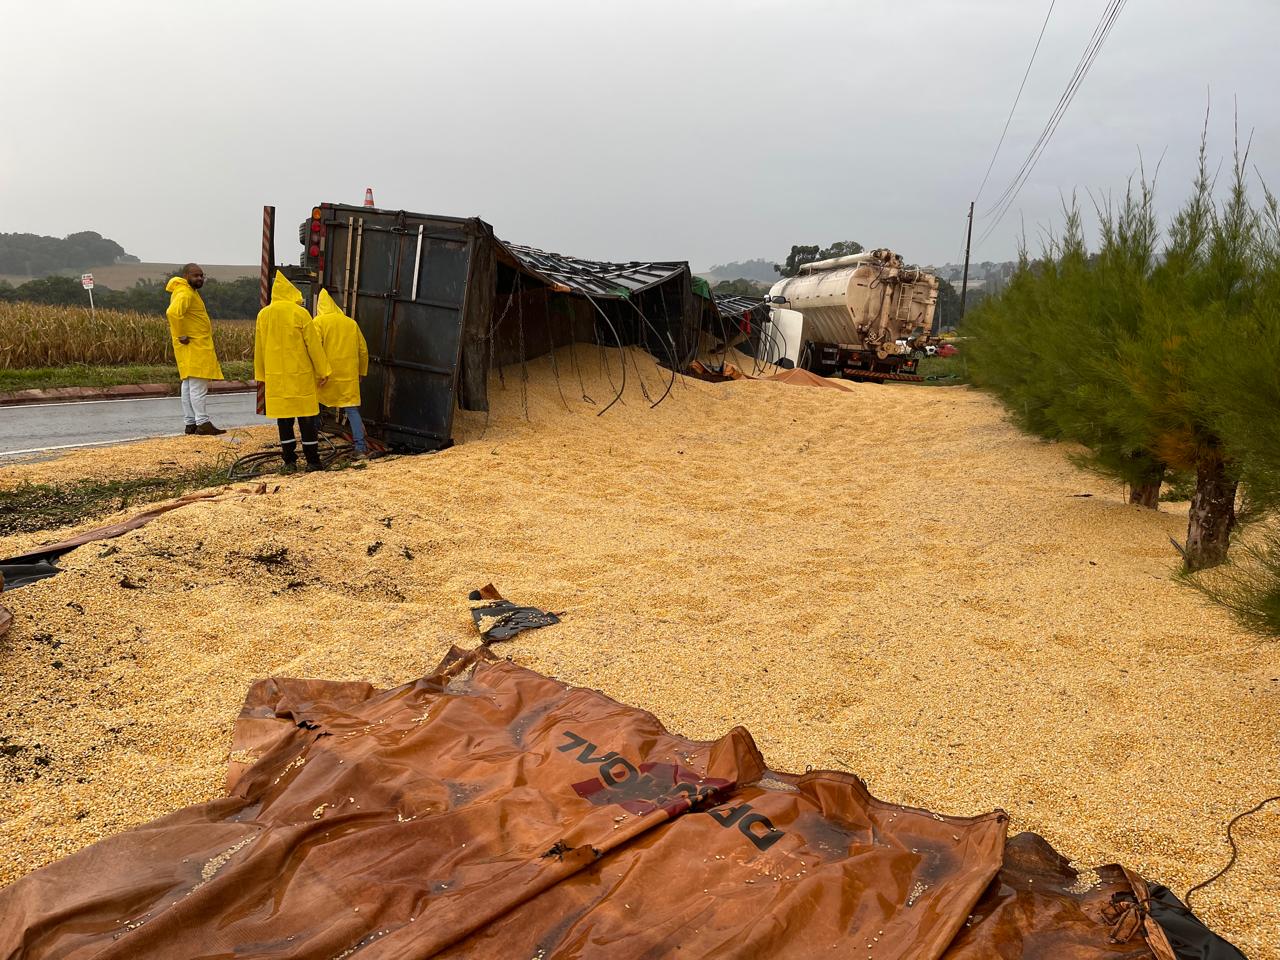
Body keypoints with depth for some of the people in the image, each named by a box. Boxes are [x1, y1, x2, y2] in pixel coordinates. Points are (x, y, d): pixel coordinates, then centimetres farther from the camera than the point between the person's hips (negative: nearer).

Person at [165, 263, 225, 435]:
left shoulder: (190, 291, 19)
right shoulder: (185, 293, -14)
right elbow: (173, 312, -32)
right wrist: (181, 335, -25)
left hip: (199, 345, 11)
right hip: (193, 346, -11)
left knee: (188, 385, 10)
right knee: (198, 385, -11)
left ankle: (190, 423, 14)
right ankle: (203, 423, -12)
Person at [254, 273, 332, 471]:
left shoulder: (263, 315, 4)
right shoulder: (300, 313, -8)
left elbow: (259, 347, 11)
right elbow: (313, 345, -6)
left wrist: (261, 374, 20)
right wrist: (323, 371, 1)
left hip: (275, 375, 3)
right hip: (301, 374, -3)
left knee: (283, 418, 9)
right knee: (306, 418, 2)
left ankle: (289, 460, 10)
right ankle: (312, 460, 4)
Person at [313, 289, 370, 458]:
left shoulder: (319, 322, -1)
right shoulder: (351, 323, 10)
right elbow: (363, 350, 13)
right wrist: (361, 372, 22)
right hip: (349, 375, 3)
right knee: (352, 409, 2)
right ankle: (361, 448, -8)